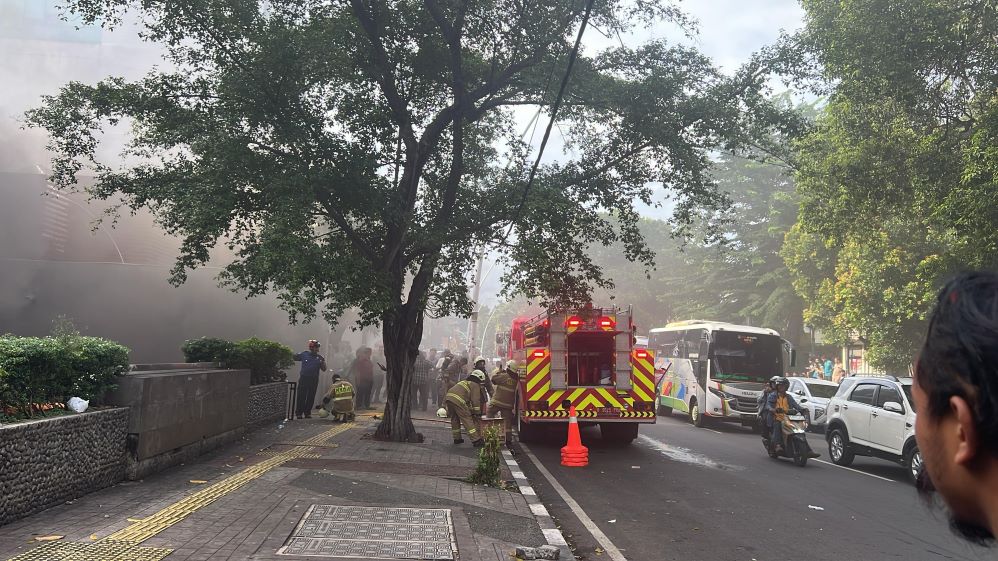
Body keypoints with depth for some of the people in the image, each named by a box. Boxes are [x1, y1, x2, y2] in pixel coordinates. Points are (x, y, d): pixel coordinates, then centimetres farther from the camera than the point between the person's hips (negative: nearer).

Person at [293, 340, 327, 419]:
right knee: (301, 396, -4)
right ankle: (298, 413, 2)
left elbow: (324, 369, 7)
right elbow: (294, 358, 14)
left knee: (311, 397, 5)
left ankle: (307, 413, 15)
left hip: (314, 380, 2)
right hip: (303, 378, -2)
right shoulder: (304, 354, 5)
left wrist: (323, 362, -9)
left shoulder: (319, 357, 8)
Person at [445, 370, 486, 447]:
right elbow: (475, 400, 3)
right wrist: (477, 412, 10)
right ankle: (476, 441, -4)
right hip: (458, 400, -8)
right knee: (468, 420, -3)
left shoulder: (464, 382, 35)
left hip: (448, 397, 8)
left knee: (455, 419, 23)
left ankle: (457, 439, 32)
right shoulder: (475, 385, 11)